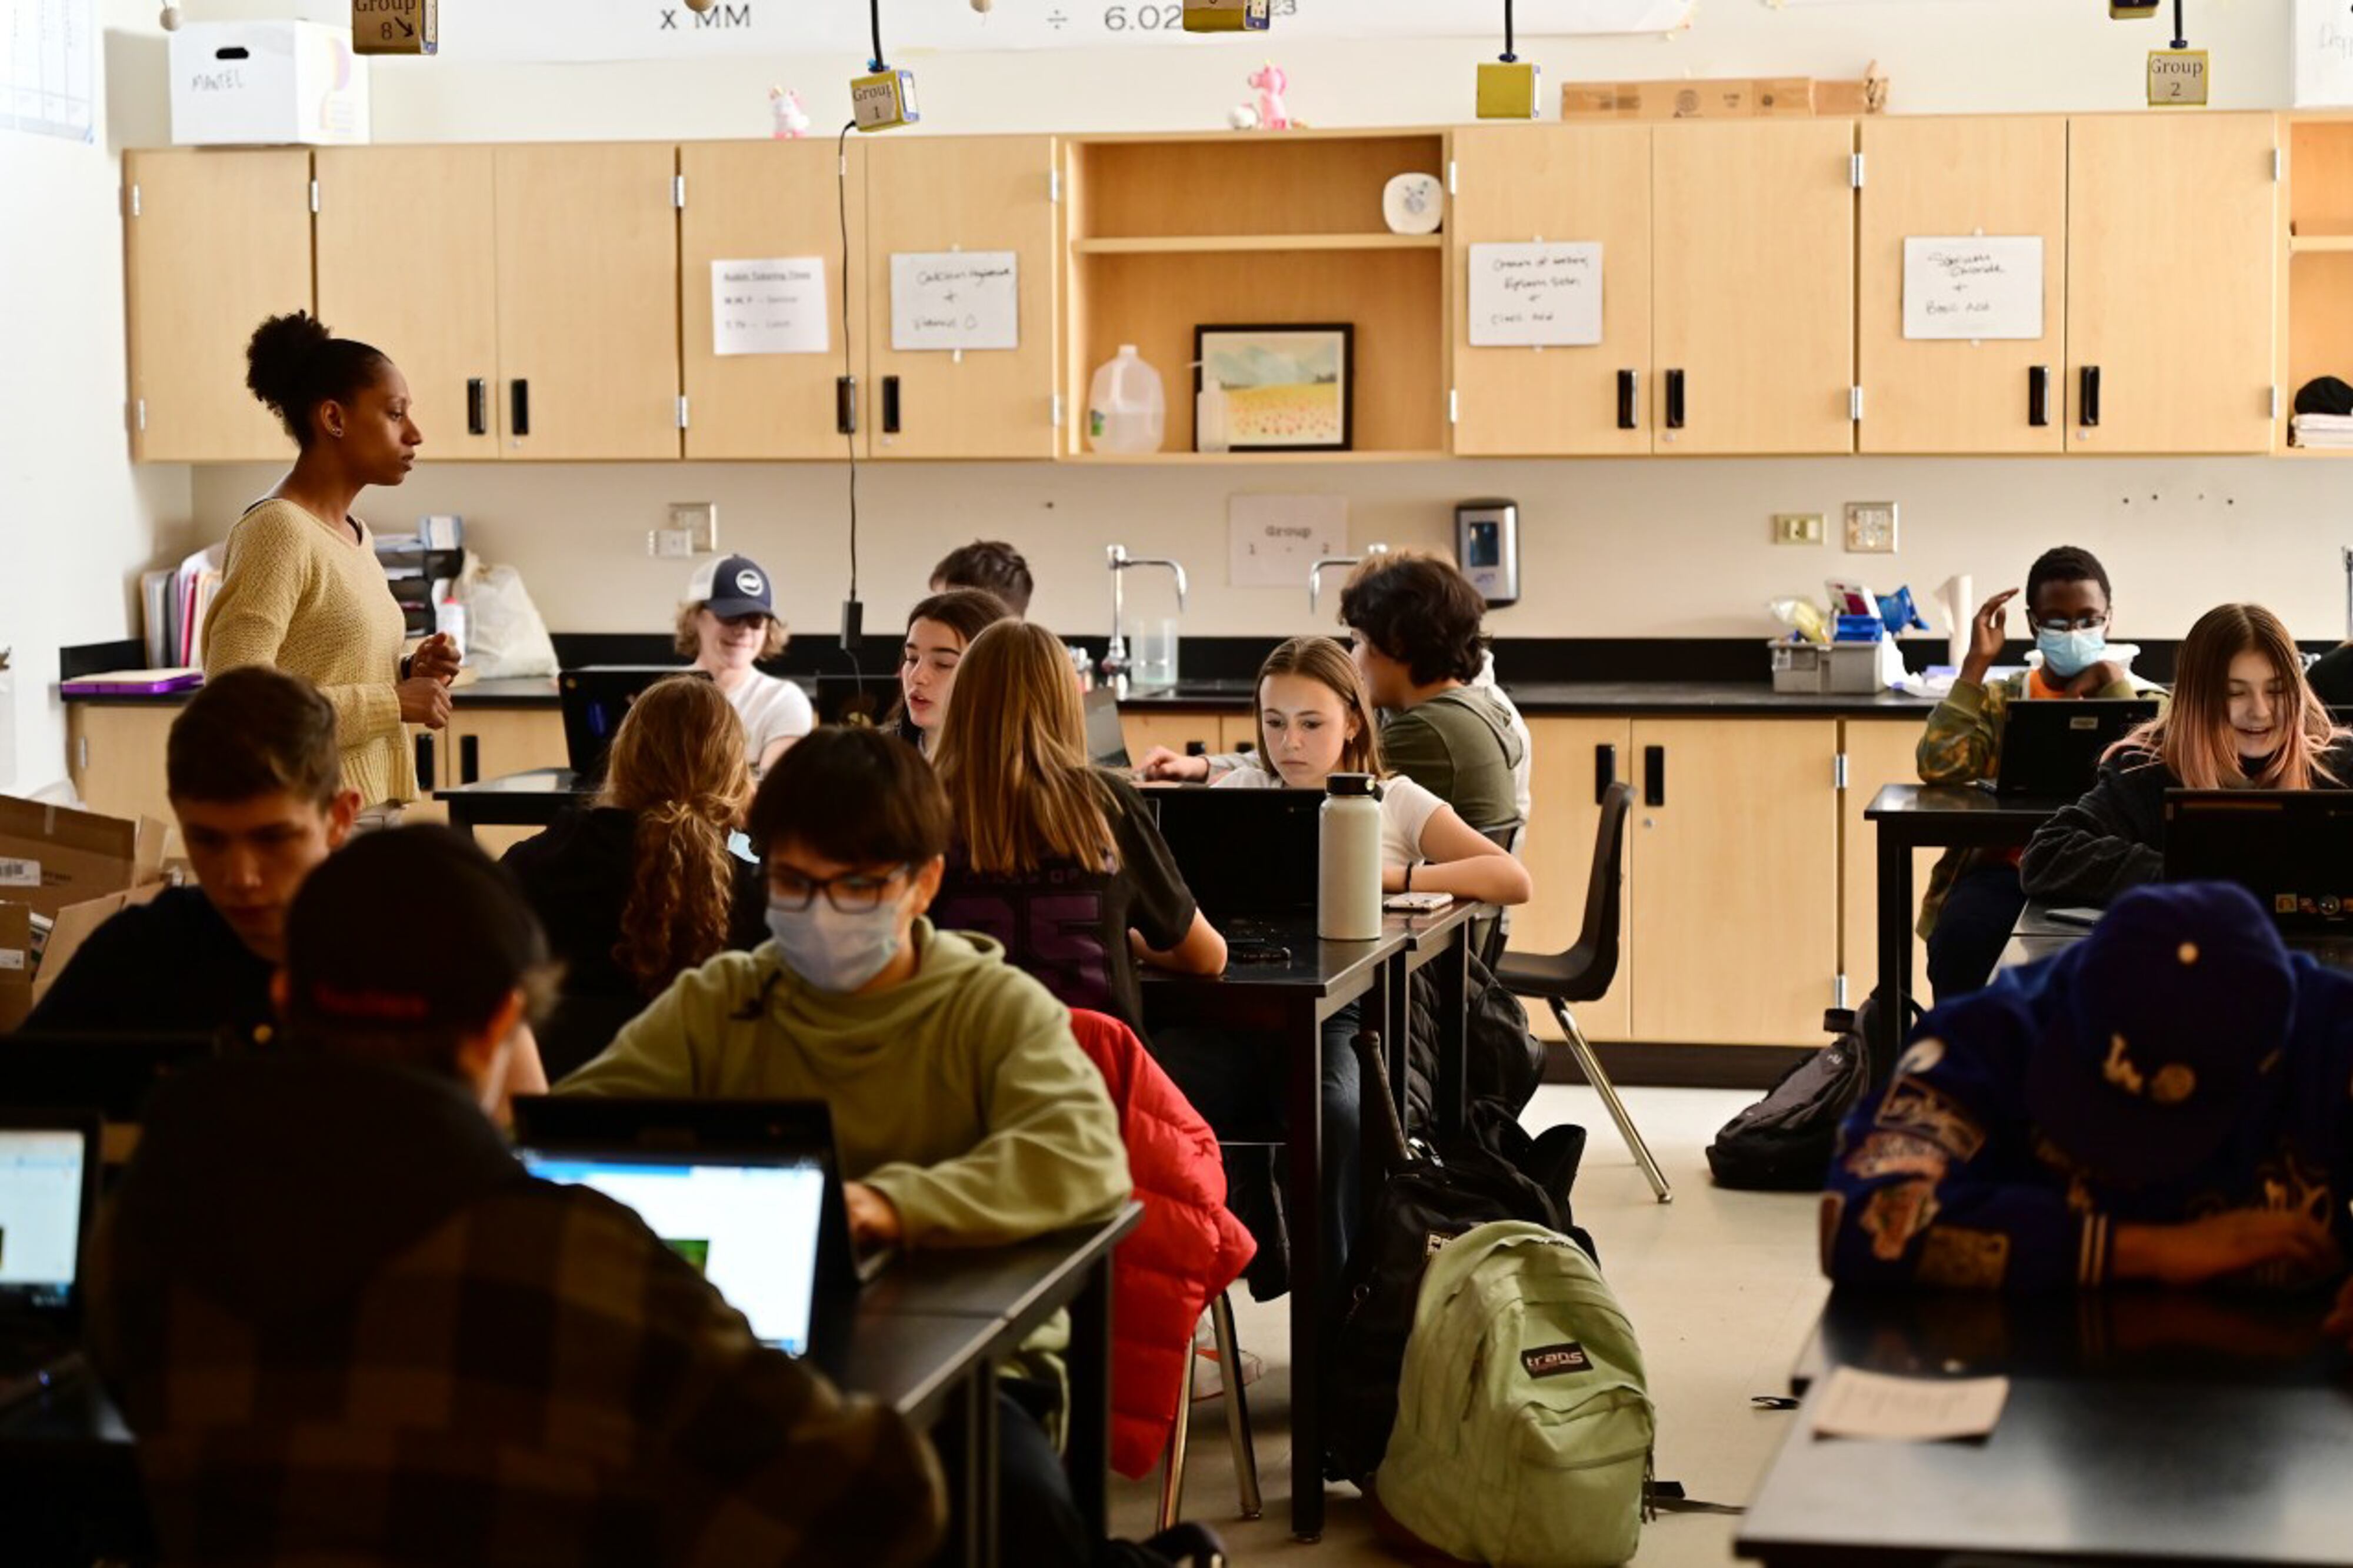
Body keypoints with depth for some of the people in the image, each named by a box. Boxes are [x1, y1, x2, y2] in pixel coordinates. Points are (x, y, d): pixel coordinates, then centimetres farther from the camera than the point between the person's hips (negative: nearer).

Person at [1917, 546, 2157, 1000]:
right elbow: (1938, 767, -2)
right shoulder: (1998, 700, 18)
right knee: (1962, 937, -33)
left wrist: (2112, 681, -3)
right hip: (2007, 869, 1)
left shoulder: (2143, 700, 14)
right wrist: (1977, 662, 0)